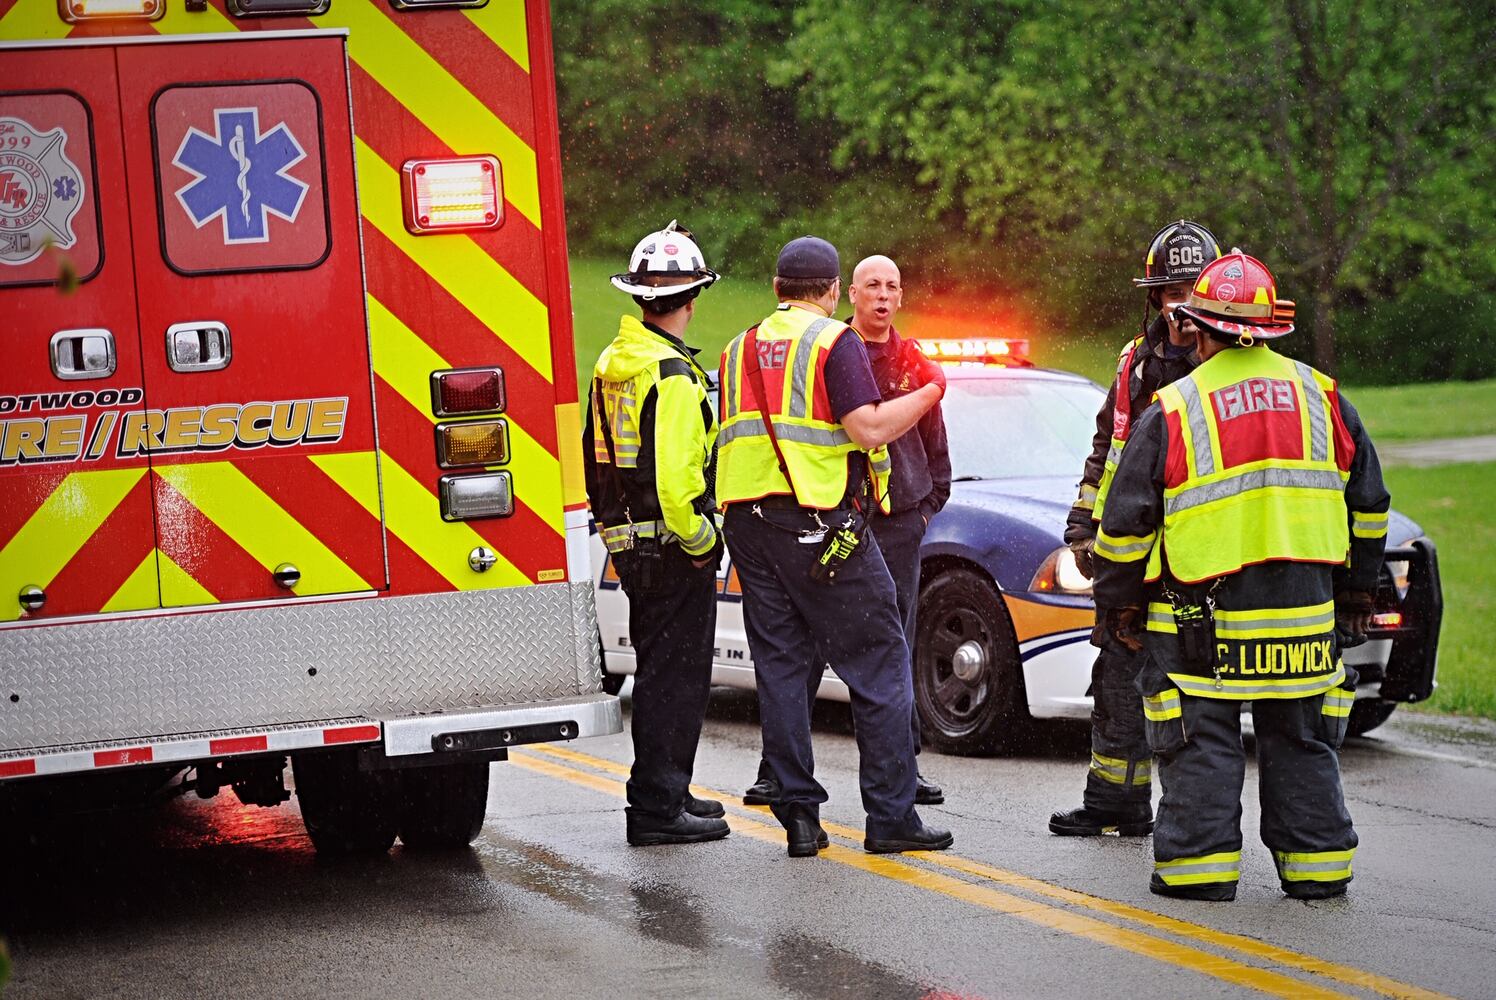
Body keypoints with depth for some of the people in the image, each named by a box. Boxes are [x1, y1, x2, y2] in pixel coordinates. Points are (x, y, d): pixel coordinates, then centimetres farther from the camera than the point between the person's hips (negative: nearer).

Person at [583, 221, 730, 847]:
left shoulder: (613, 363, 11)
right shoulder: (673, 373, -18)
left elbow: (597, 459, 17)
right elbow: (675, 473, -26)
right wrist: (700, 541, -15)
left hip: (629, 544, 9)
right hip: (670, 548, -9)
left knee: (660, 673, 19)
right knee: (674, 677, -4)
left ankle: (665, 792, 28)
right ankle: (656, 808, -2)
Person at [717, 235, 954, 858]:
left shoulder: (741, 350, 16)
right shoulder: (833, 341, -5)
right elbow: (868, 428, -13)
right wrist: (929, 393, -1)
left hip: (748, 521, 6)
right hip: (821, 521, -6)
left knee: (781, 668, 8)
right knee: (878, 665, -1)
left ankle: (798, 813, 5)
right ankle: (891, 816, -4)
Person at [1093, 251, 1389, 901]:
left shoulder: (1172, 412, -4)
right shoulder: (1322, 398, 7)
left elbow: (1127, 525, -2)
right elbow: (1368, 504, 14)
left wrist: (1120, 605, 10)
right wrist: (1357, 593, 23)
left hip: (1201, 620, -3)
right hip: (1306, 614, 3)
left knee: (1202, 748, 4)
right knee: (1302, 744, 13)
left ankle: (1201, 862, 2)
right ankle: (1316, 864, 15)